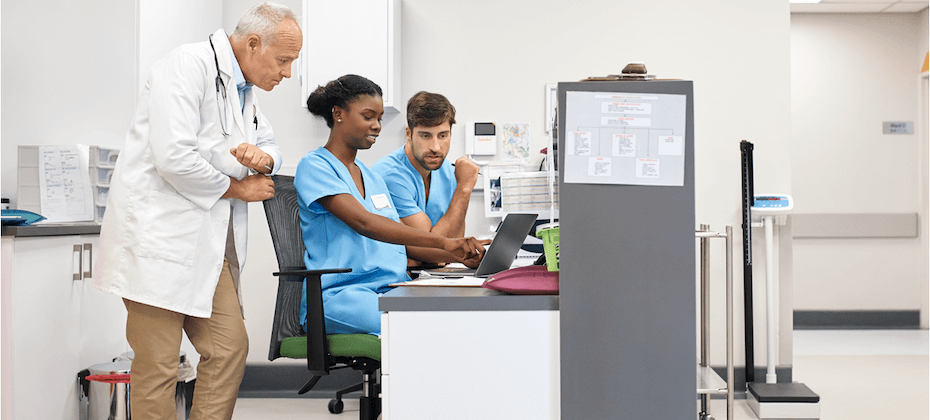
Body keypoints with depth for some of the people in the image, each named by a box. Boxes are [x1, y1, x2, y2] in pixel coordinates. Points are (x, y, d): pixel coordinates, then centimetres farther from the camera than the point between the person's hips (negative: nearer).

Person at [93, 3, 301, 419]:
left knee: (230, 347, 5)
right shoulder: (190, 66, -13)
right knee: (158, 368, -3)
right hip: (159, 236, -9)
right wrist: (236, 188, -8)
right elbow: (174, 158, -23)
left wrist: (264, 158, 0)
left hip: (207, 242, 9)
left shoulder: (242, 88, 15)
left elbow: (271, 146, 26)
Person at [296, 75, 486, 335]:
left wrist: (465, 254, 5)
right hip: (338, 294, -7)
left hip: (392, 291, 7)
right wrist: (443, 242, -26)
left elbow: (400, 242, 21)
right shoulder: (314, 167, -2)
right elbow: (363, 222, -18)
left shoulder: (373, 177, 24)